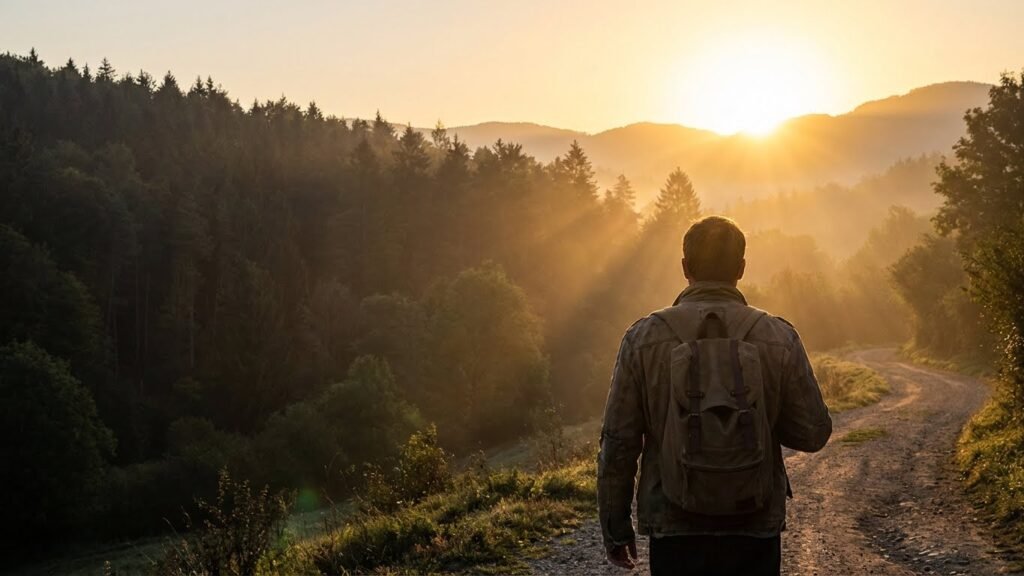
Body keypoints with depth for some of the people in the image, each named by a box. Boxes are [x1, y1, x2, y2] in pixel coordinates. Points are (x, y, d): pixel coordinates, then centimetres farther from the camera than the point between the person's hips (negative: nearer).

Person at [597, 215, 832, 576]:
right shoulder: (780, 338, -3)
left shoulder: (643, 338, -4)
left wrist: (615, 529, 7)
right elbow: (813, 434, 0)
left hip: (674, 534, -1)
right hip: (755, 533, 1)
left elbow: (618, 443, -3)